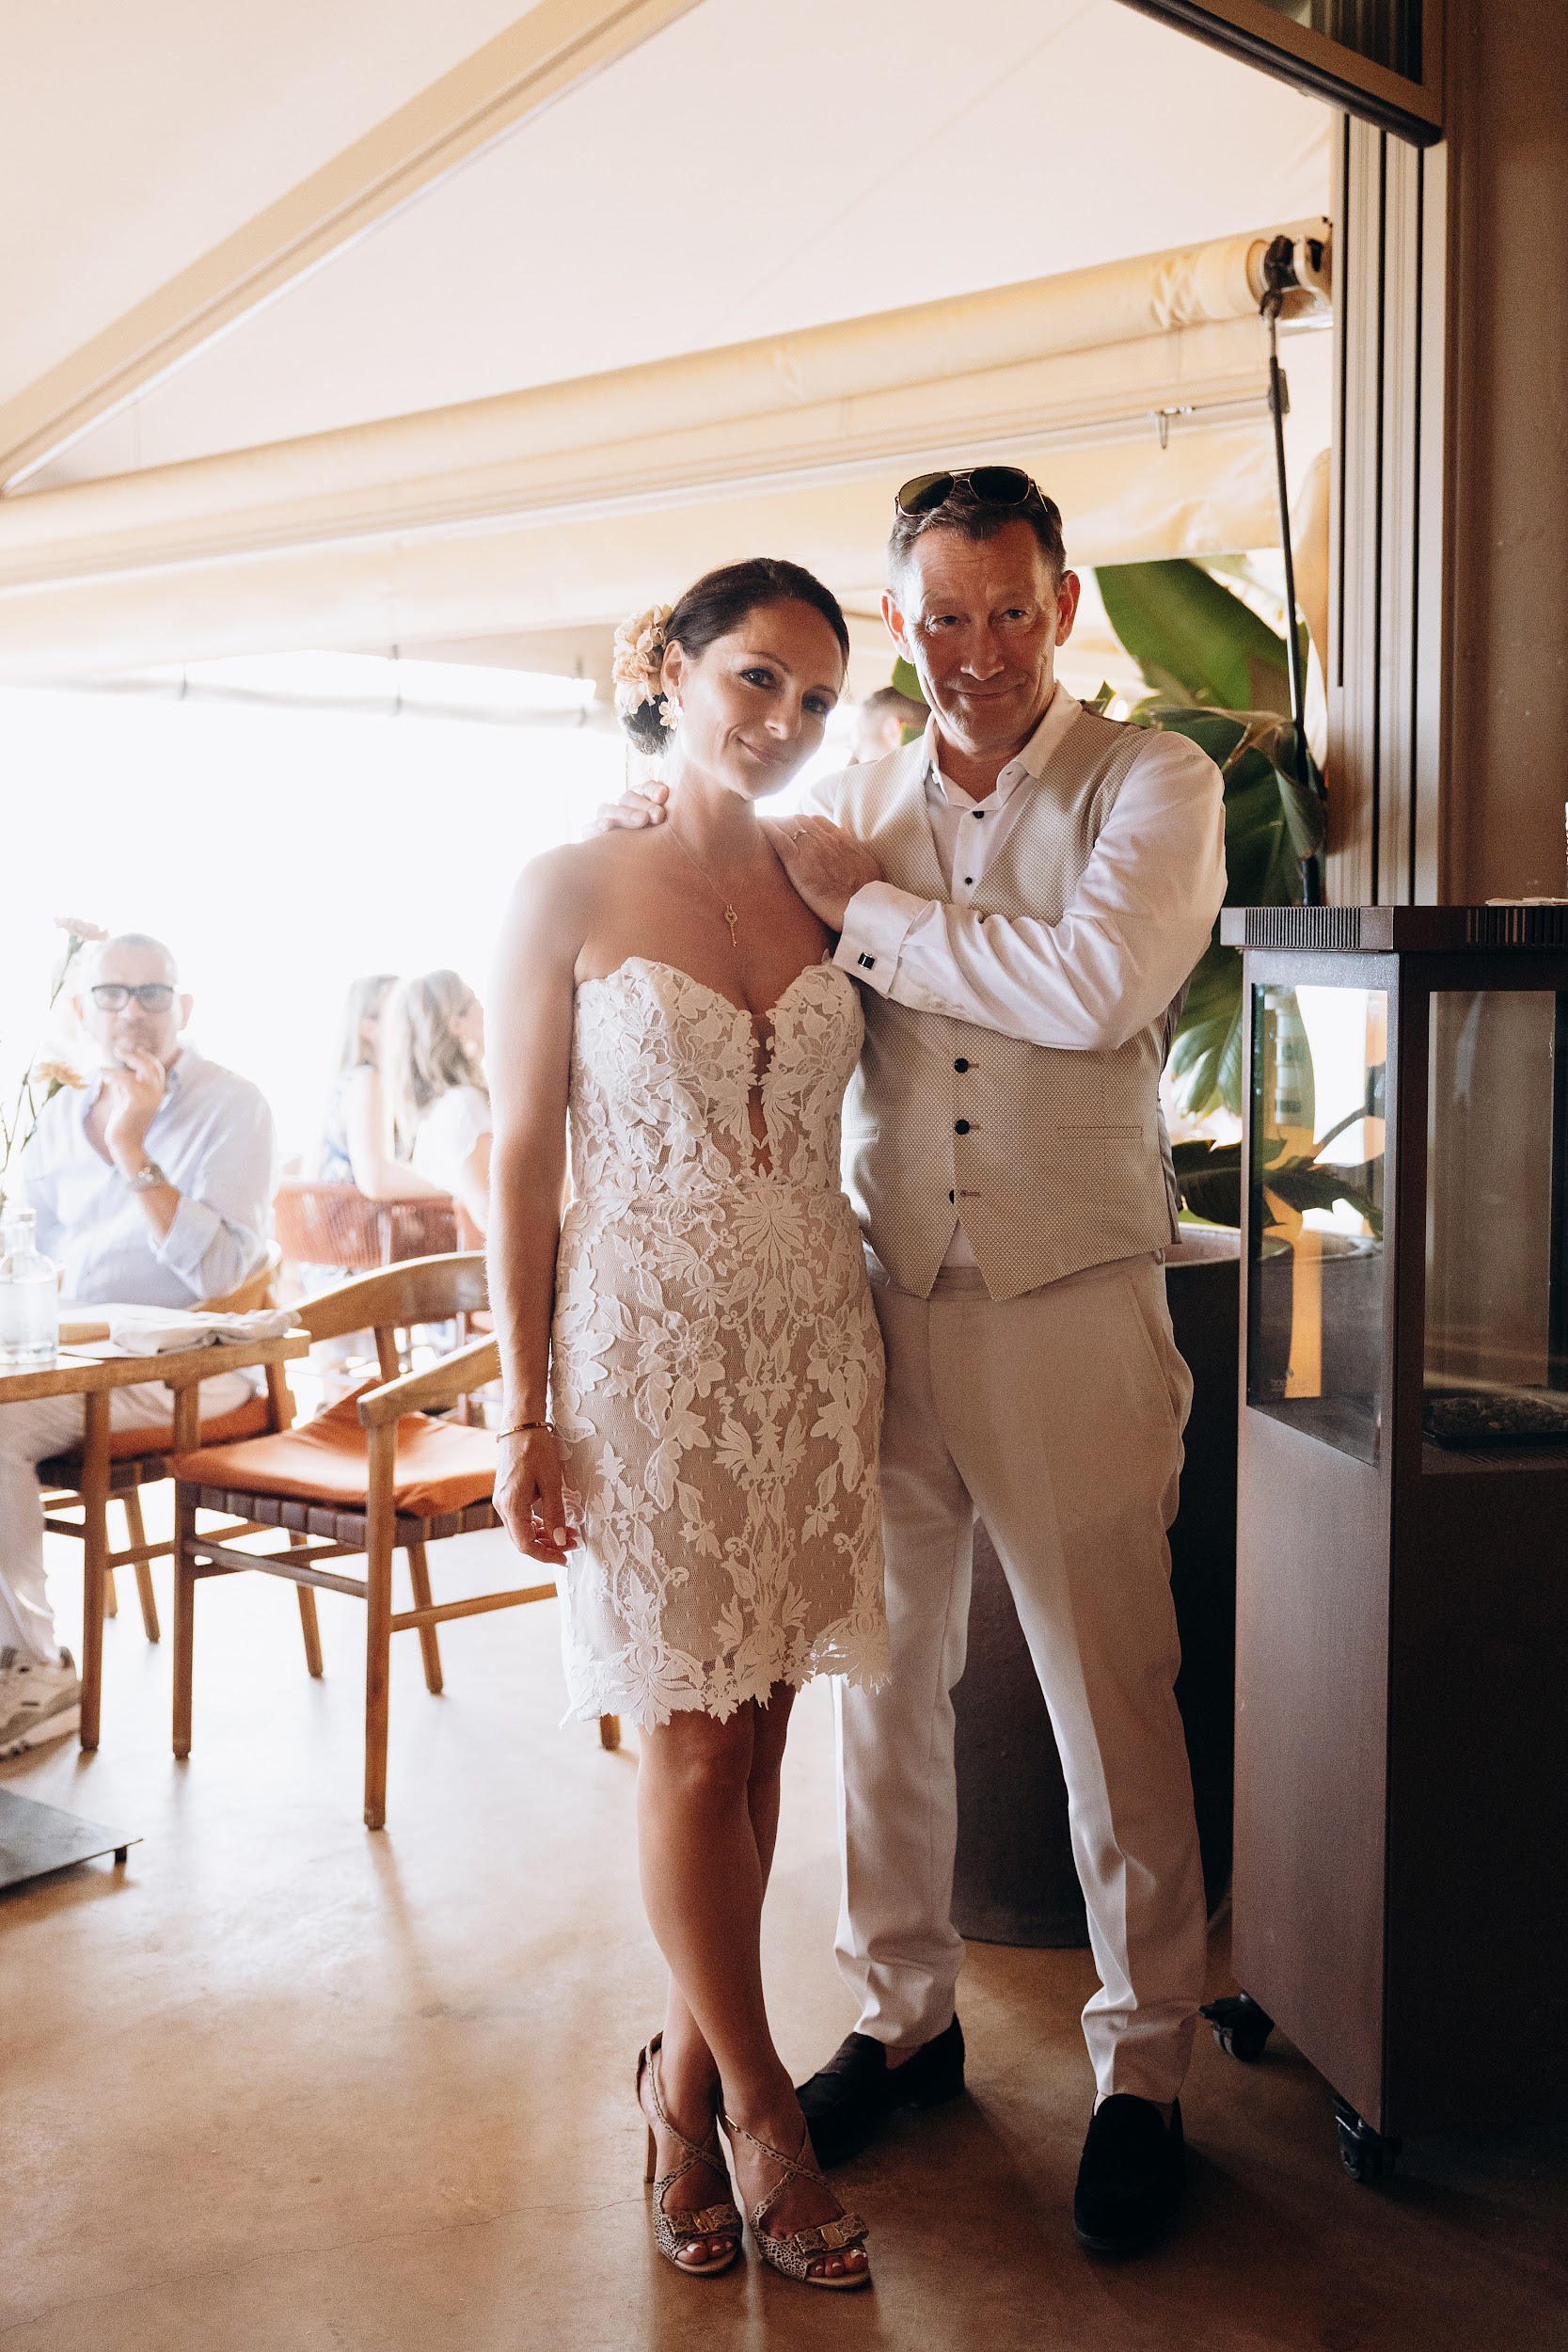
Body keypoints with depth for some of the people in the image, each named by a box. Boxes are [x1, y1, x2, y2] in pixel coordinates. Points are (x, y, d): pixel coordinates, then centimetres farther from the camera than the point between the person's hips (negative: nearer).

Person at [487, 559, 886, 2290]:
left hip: (812, 1339, 4)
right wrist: (523, 1409, -8)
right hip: (647, 1345, -4)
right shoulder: (572, 891, -3)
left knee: (756, 1726, 8)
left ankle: (687, 2070, 25)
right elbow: (522, 1157, -4)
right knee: (694, 1743, 0)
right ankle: (759, 2108, 17)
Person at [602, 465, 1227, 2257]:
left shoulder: (1152, 784, -3)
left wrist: (863, 907, -12)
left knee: (1111, 1705, 5)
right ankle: (904, 2016, 32)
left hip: (1070, 1314, -4)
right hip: (883, 1305, 4)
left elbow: (1102, 986, -21)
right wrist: (674, 837, -1)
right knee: (884, 1678, 13)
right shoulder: (851, 803, 9)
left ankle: (1142, 2068, 23)